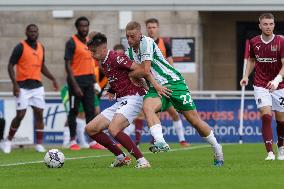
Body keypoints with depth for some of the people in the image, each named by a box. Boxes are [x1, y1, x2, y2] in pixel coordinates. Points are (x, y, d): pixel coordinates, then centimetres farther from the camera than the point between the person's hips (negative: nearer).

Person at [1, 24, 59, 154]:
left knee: (39, 114, -1)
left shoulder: (40, 47, 10)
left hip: (37, 86, 5)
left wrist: (52, 79, 13)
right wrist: (15, 84, -18)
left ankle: (39, 144, 4)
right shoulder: (20, 47, -8)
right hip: (23, 87, -5)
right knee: (20, 115, -6)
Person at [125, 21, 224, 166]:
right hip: (156, 88, 6)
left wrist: (127, 74, -6)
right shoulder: (129, 52, 8)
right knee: (147, 106, -30)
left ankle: (217, 150, 19)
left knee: (194, 121, -1)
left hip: (174, 82, -6)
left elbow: (145, 70, -20)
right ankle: (160, 142, -44)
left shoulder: (146, 42, -15)